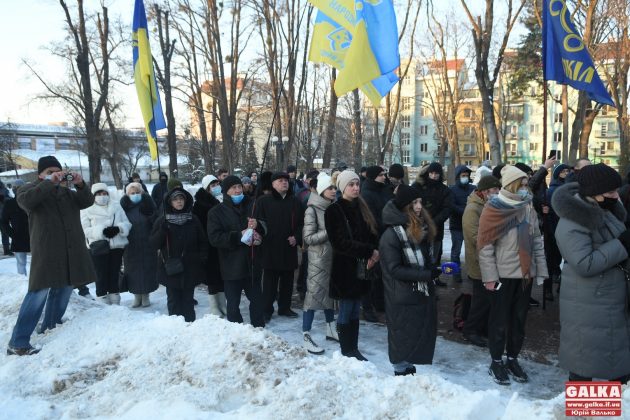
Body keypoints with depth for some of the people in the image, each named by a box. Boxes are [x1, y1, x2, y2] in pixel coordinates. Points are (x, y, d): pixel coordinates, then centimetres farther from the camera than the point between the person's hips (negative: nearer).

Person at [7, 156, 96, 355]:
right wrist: (50, 183, -24)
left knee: (63, 289, 11)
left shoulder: (68, 192, 19)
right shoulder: (30, 189, 5)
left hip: (70, 250, 6)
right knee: (40, 292, -12)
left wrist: (80, 185, -14)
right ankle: (18, 343, -6)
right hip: (46, 251, -6)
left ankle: (50, 330, 26)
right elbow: (26, 200, -19)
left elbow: (87, 201, 4)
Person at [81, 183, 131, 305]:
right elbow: (86, 230, -7)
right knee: (102, 276, -3)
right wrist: (102, 231, -21)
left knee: (114, 275, 11)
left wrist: (118, 228, -15)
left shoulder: (116, 206, 12)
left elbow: (127, 223, 6)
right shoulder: (87, 209, 3)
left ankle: (115, 303, 21)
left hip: (117, 246, 3)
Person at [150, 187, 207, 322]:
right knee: (173, 301, 5)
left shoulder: (193, 220, 6)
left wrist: (201, 257, -3)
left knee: (188, 300, 9)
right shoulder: (162, 220, 1)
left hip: (189, 269, 1)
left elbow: (202, 241, 11)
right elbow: (154, 243, -3)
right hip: (170, 270, -1)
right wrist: (162, 230, -19)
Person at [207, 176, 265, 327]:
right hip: (231, 266, -3)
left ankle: (259, 329, 30)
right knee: (233, 304, 7)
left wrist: (257, 226, -16)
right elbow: (214, 238, -13)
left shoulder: (251, 205, 5)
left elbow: (265, 228, 8)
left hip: (252, 263, 3)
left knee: (257, 299, 14)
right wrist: (239, 236, -21)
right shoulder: (216, 212, -4)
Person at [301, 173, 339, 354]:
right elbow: (309, 238, -16)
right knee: (314, 294, -3)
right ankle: (306, 337, 4)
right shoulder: (312, 210, -11)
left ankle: (331, 329, 29)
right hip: (318, 259, -7)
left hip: (333, 256, 7)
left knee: (330, 292, 15)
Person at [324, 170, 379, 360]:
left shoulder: (361, 208, 10)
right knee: (346, 312, 2)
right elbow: (340, 242, -16)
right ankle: (346, 353, 13)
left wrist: (372, 255, -9)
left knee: (355, 311, 13)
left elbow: (372, 234, 11)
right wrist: (370, 251, -18)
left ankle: (354, 350, 21)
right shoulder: (334, 211, -8)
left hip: (360, 268, 6)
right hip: (344, 268, -6)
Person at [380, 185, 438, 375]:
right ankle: (400, 370, 24)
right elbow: (395, 269, -20)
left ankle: (407, 365, 32)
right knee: (403, 333, 6)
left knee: (422, 331, 15)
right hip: (402, 297, -7)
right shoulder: (391, 235, -18)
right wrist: (427, 275, -23)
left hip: (421, 292, 8)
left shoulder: (421, 228, 6)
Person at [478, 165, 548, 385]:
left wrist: (541, 270, 6)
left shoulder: (529, 209, 8)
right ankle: (496, 362, 17)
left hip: (526, 274, 5)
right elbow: (485, 246, -11)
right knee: (500, 320, 4)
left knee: (519, 319, 13)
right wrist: (490, 275, -15)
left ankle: (513, 359, 27)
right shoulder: (494, 210, -9)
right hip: (503, 274, -5)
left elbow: (537, 242, 11)